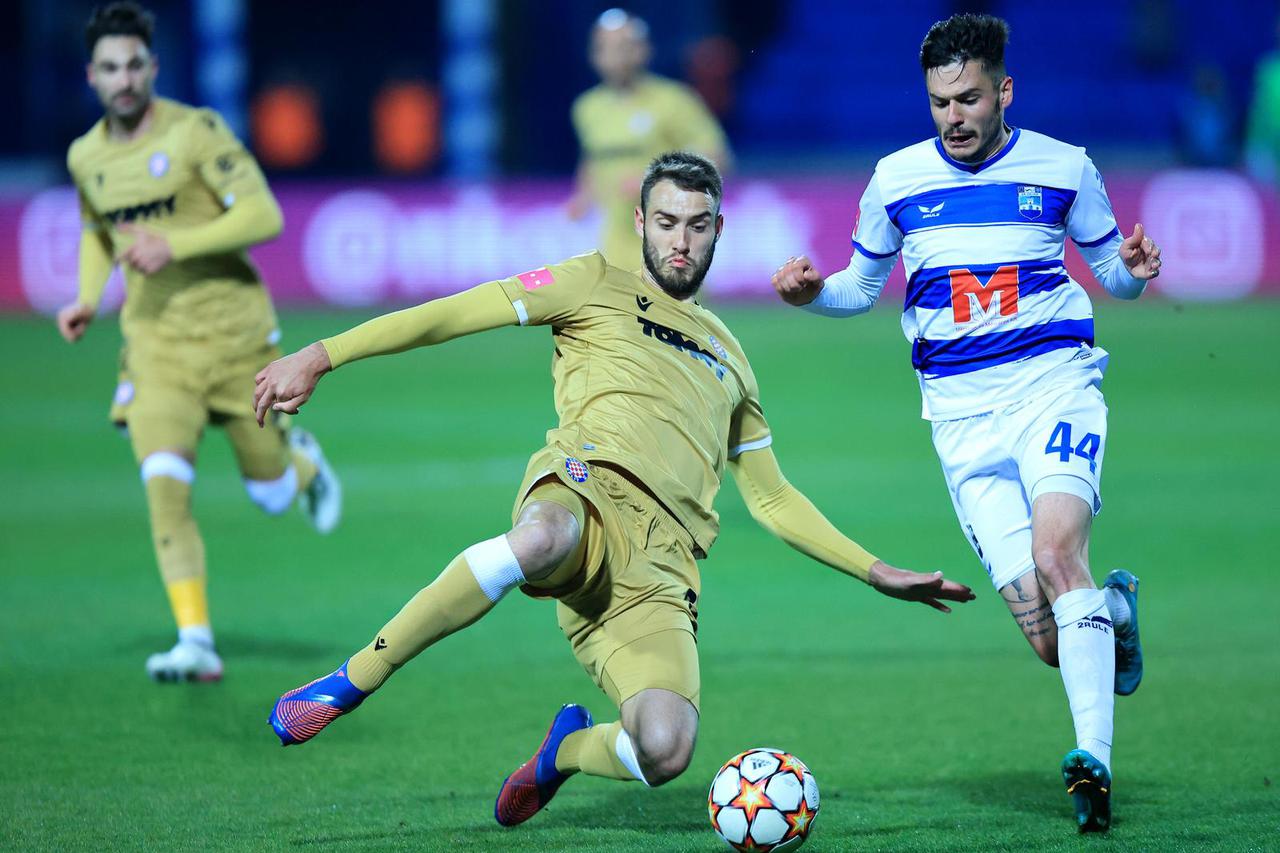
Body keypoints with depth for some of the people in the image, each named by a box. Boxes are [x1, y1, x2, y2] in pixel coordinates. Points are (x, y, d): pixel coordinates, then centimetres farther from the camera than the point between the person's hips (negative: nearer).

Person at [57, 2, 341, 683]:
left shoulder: (195, 132, -11)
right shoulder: (85, 157, 6)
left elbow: (263, 216, -17)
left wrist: (174, 245, -26)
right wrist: (87, 298, 8)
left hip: (231, 329, -3)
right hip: (154, 342, 3)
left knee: (271, 495, 6)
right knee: (164, 483, -17)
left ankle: (302, 460, 44)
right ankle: (195, 644, -14)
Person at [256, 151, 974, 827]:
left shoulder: (728, 357, 33)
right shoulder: (598, 287, 19)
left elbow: (772, 499, 38)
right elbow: (455, 315, 10)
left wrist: (876, 572, 29)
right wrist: (321, 357, 1)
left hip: (663, 567, 4)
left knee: (665, 752, -25)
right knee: (543, 539, -45)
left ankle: (568, 749, 14)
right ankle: (353, 681, -29)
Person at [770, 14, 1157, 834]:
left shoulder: (1064, 168, 3)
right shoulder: (898, 178, 6)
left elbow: (1112, 271, 15)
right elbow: (862, 286, 19)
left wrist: (1133, 268, -8)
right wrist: (812, 291, -3)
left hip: (1054, 382, -2)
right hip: (962, 412, 2)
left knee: (1056, 551, -29)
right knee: (1046, 636, -8)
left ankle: (1094, 758, -31)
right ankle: (1115, 609, 29)